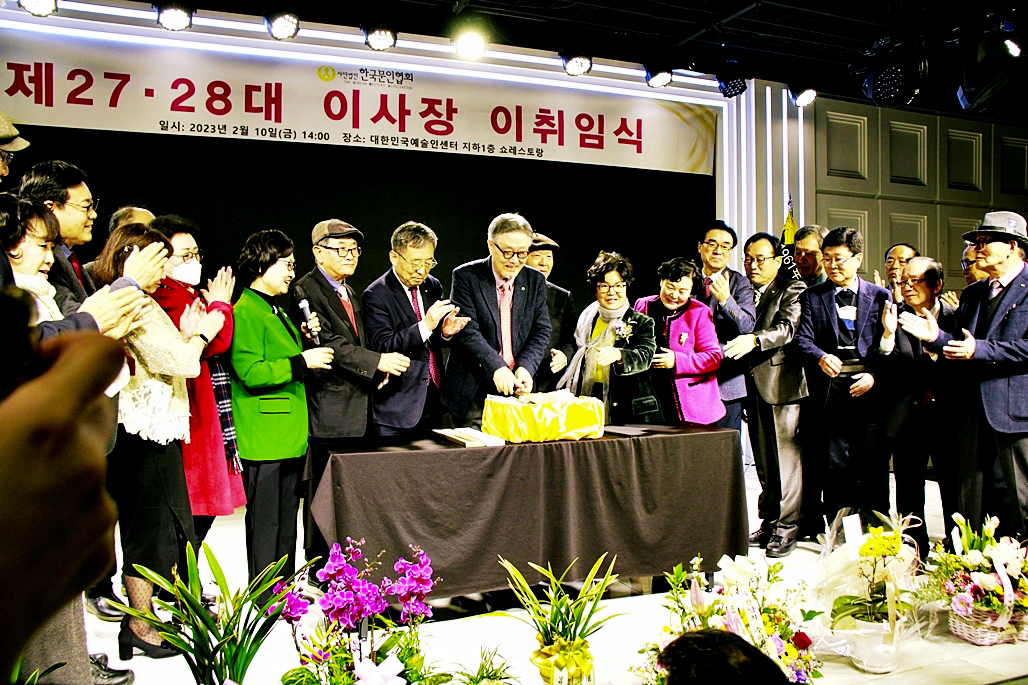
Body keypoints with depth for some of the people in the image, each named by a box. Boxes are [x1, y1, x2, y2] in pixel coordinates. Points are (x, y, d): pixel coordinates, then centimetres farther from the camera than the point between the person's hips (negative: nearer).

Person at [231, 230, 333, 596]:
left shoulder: (275, 310, 19)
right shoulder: (245, 311, -13)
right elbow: (250, 373, -22)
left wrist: (307, 342, 13)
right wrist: (301, 363, -20)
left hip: (290, 436, 10)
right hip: (263, 439, -10)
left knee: (286, 521, 16)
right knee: (264, 523, -1)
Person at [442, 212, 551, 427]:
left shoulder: (535, 280, 8)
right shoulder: (466, 276, -4)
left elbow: (541, 332, 5)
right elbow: (467, 330, -14)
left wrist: (525, 367, -13)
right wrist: (496, 367, -26)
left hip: (517, 387, 3)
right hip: (474, 390, -3)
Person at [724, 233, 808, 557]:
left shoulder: (793, 289, -2)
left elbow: (787, 328, -19)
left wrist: (754, 340, -34)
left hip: (782, 383, -5)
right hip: (753, 385, 6)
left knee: (786, 458, -1)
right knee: (763, 461, 12)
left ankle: (787, 527, 8)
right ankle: (768, 522, 22)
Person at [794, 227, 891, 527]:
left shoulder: (880, 296, 10)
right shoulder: (812, 297, 10)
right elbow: (803, 339, -2)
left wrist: (875, 376, -9)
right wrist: (821, 358, -22)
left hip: (870, 392, 0)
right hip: (831, 392, 0)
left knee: (874, 467, 2)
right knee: (835, 469, 4)